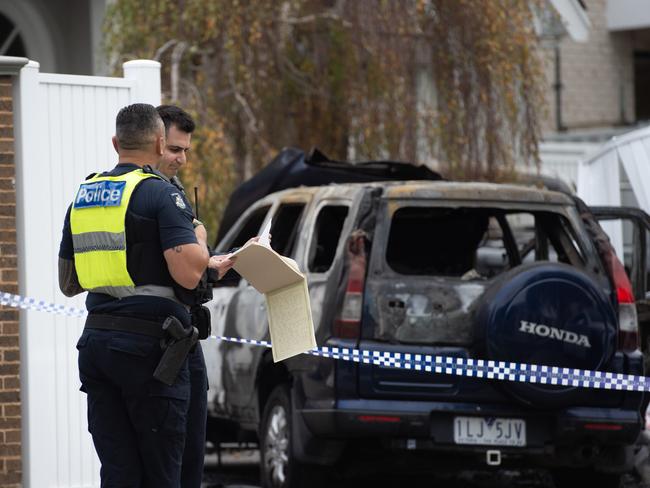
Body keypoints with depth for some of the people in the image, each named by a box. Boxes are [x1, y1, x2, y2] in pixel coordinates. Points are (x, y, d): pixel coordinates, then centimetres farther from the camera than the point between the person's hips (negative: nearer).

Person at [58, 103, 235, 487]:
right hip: (148, 346, -6)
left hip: (95, 342, 6)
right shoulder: (161, 195, -8)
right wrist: (200, 239, 2)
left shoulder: (83, 196, 14)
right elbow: (188, 273, -19)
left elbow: (68, 284, 20)